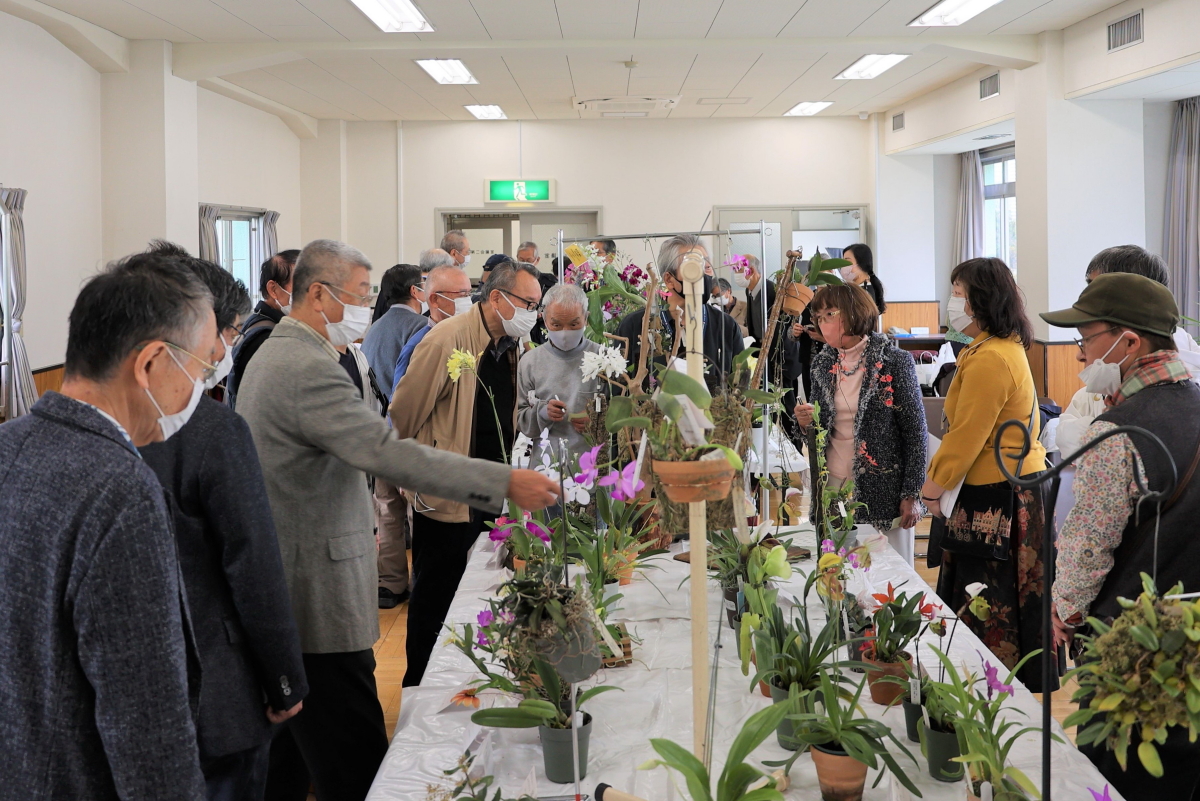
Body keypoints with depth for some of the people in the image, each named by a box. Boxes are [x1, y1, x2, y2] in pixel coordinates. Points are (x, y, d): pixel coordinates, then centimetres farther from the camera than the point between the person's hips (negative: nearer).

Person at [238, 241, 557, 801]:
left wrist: (360, 522, 27)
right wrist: (506, 482, -29)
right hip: (319, 601, -11)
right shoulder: (310, 369, -20)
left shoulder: (272, 355, 15)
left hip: (276, 588, 11)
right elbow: (389, 453, -29)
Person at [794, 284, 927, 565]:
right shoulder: (822, 363, 8)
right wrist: (806, 422, -5)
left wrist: (911, 494, -9)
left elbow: (916, 431, -6)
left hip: (882, 488, -4)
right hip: (833, 484, 4)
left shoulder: (894, 362, -7)